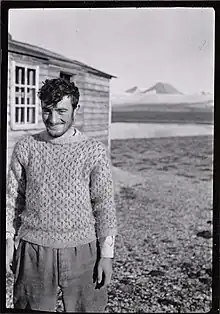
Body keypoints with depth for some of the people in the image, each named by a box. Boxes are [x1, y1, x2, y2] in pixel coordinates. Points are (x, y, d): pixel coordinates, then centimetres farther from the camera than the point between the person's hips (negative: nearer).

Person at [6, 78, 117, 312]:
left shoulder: (94, 151, -4)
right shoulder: (25, 147, 2)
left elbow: (104, 205, -1)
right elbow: (13, 198, 9)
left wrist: (107, 255, -2)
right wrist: (9, 242, 6)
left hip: (80, 250, -1)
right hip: (32, 249, 2)